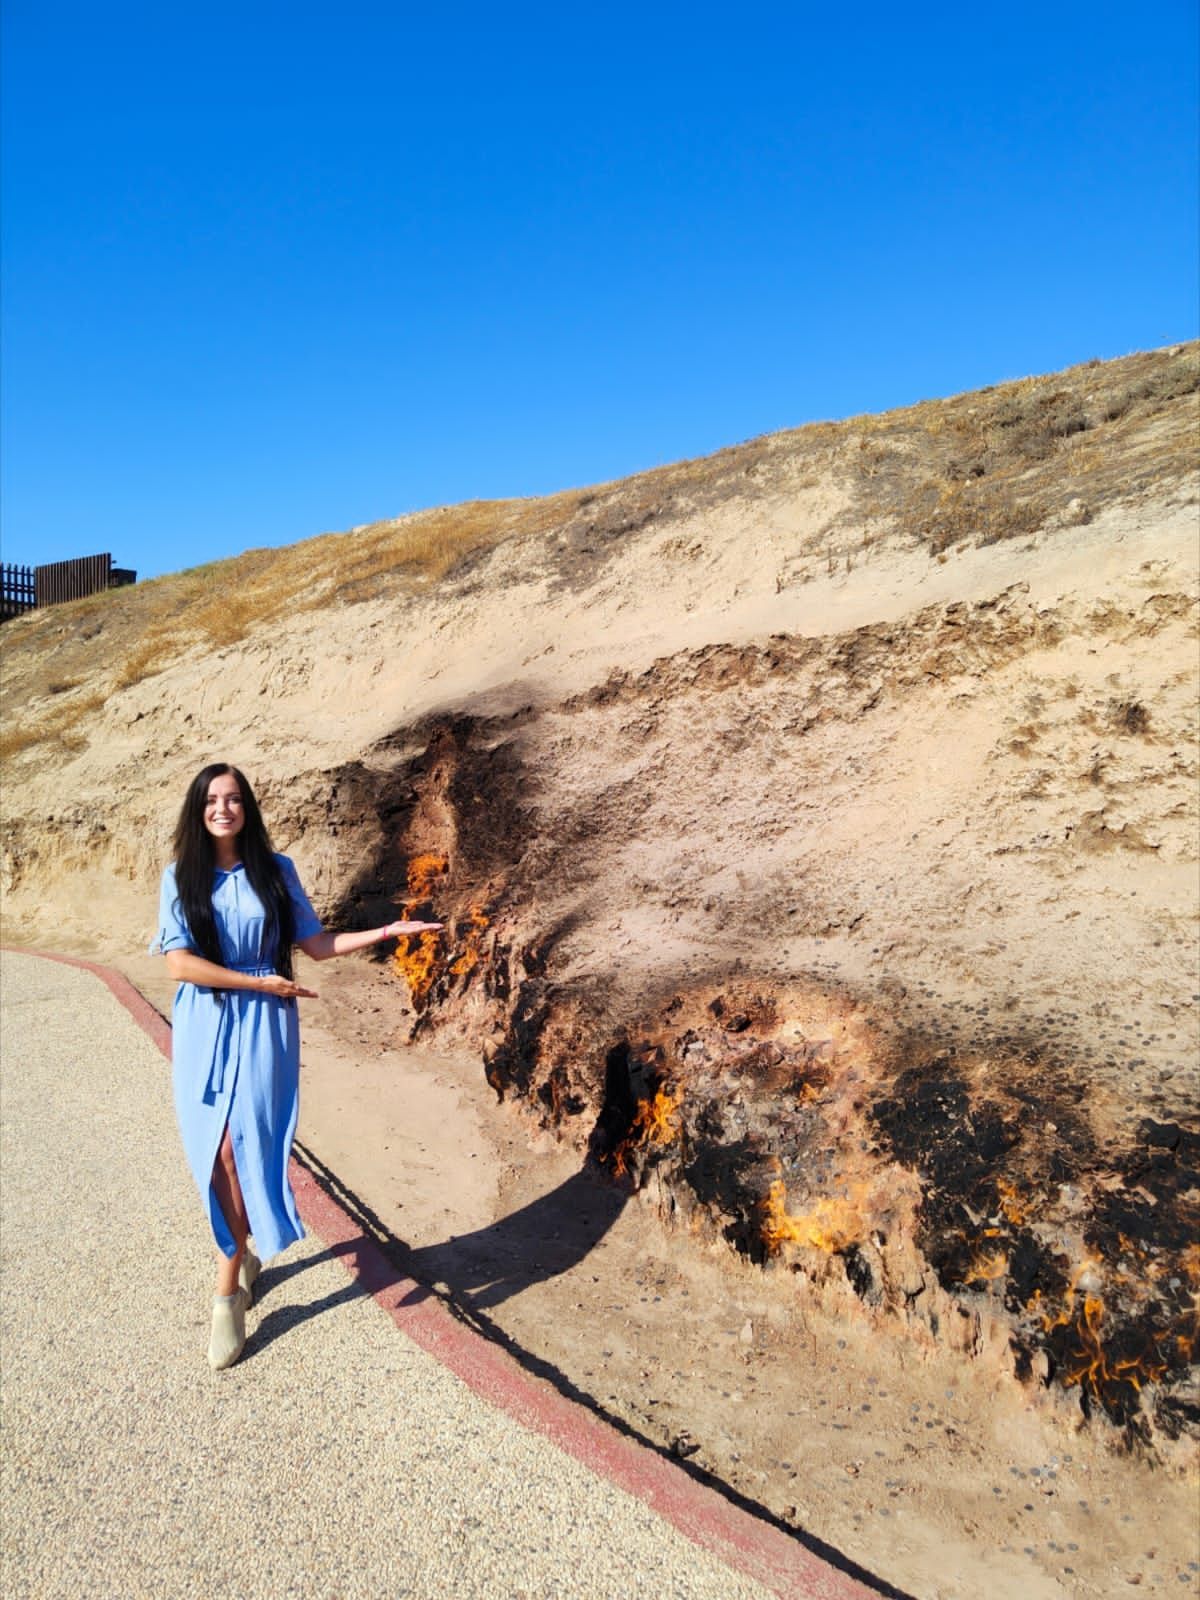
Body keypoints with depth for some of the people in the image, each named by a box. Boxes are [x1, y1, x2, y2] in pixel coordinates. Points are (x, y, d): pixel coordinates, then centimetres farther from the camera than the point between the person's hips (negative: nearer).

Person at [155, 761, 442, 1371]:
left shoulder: (275, 870, 2)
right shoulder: (181, 876, 1)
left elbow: (316, 944, 4)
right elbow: (179, 962, -8)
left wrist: (386, 931, -4)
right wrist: (261, 982, -11)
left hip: (262, 1028, -1)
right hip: (204, 1028, 1)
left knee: (242, 1151, -4)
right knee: (217, 1155, 5)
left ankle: (227, 1292, 9)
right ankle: (244, 1253, 31)